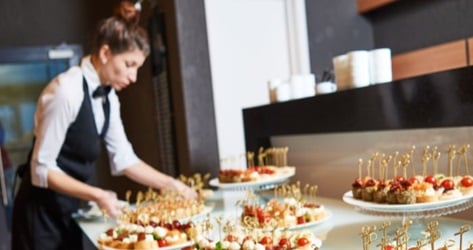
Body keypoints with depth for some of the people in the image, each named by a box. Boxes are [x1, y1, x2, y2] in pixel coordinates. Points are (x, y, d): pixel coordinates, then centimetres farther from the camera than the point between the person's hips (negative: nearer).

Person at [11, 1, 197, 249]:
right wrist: (96, 195, -27)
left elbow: (123, 158, 2)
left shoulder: (108, 95, 0)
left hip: (69, 209, 8)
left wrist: (171, 184, -3)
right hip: (41, 213, -7)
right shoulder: (67, 91, -24)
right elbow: (42, 169, -22)